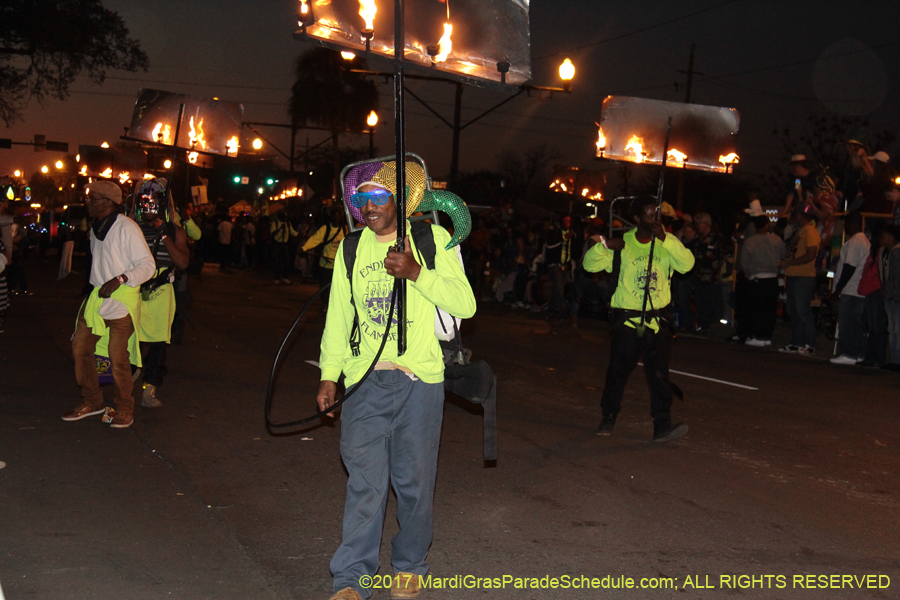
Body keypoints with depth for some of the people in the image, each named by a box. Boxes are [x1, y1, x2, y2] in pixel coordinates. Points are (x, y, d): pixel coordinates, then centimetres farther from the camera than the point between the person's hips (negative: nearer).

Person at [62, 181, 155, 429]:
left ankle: (124, 409, 9)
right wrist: (95, 287, 19)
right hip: (97, 297, 8)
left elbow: (147, 265, -14)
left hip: (123, 299, -8)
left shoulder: (127, 228, -13)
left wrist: (119, 280, -24)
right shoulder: (95, 227, 12)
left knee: (118, 357, -6)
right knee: (80, 346, 8)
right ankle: (92, 401, 23)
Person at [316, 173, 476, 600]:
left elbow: (465, 304, -7)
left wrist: (417, 273, -19)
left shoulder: (432, 239, 1)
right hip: (365, 379, 2)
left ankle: (409, 566, 25)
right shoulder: (350, 250, 12)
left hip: (420, 377, -2)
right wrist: (329, 375, 10)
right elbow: (338, 316, 16)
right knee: (365, 480, -2)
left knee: (414, 480, 6)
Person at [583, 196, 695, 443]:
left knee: (659, 373, -6)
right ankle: (608, 418, 26)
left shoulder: (667, 243, 4)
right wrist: (603, 244, -26)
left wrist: (665, 239, -21)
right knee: (618, 371, 8)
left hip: (657, 320, 1)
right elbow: (590, 265, -6)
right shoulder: (623, 245, -1)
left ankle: (662, 426, -4)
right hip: (627, 320, -1)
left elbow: (687, 264, -12)